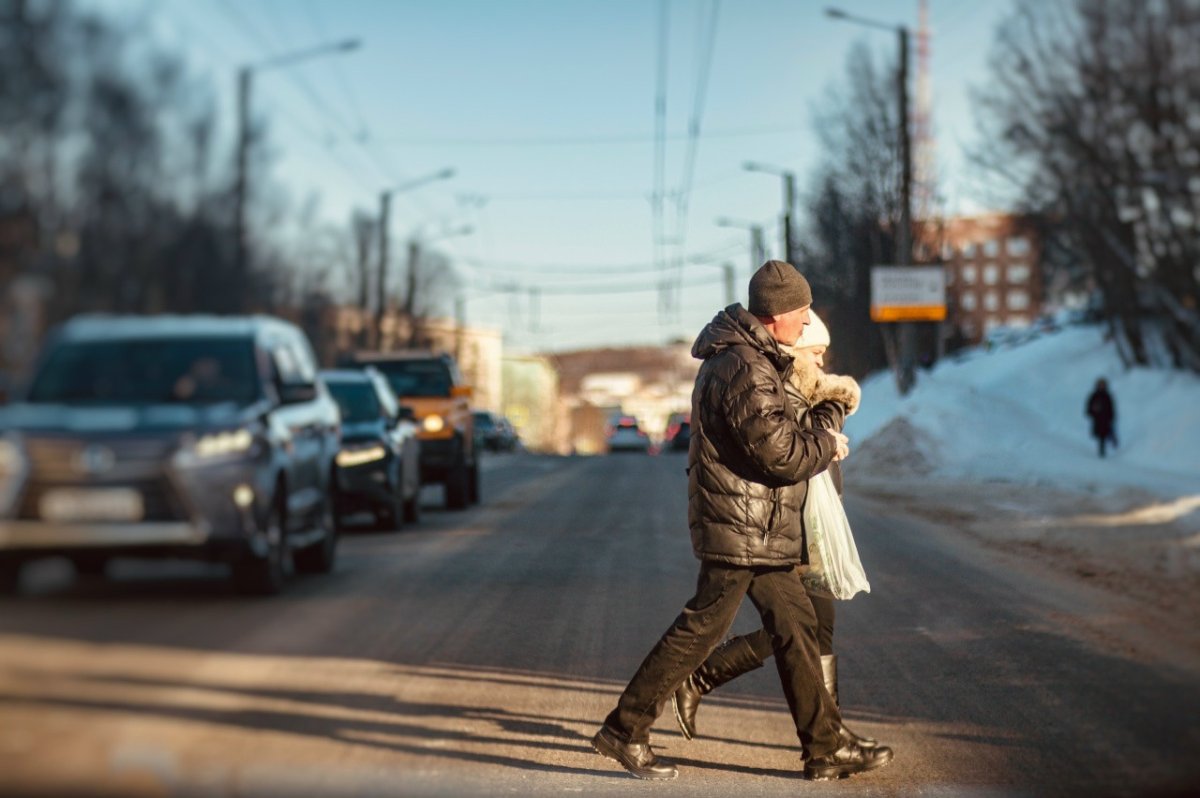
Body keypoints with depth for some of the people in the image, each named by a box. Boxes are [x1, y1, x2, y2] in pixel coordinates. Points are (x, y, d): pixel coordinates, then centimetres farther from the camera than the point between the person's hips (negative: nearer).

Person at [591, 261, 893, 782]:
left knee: (795, 624, 11)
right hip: (740, 529, -11)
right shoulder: (745, 370, -20)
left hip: (761, 533, 11)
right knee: (701, 628, -5)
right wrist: (827, 446, -6)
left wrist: (826, 420, 7)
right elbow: (782, 456, -22)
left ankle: (824, 748, 16)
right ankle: (624, 730, 4)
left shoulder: (755, 360, 14)